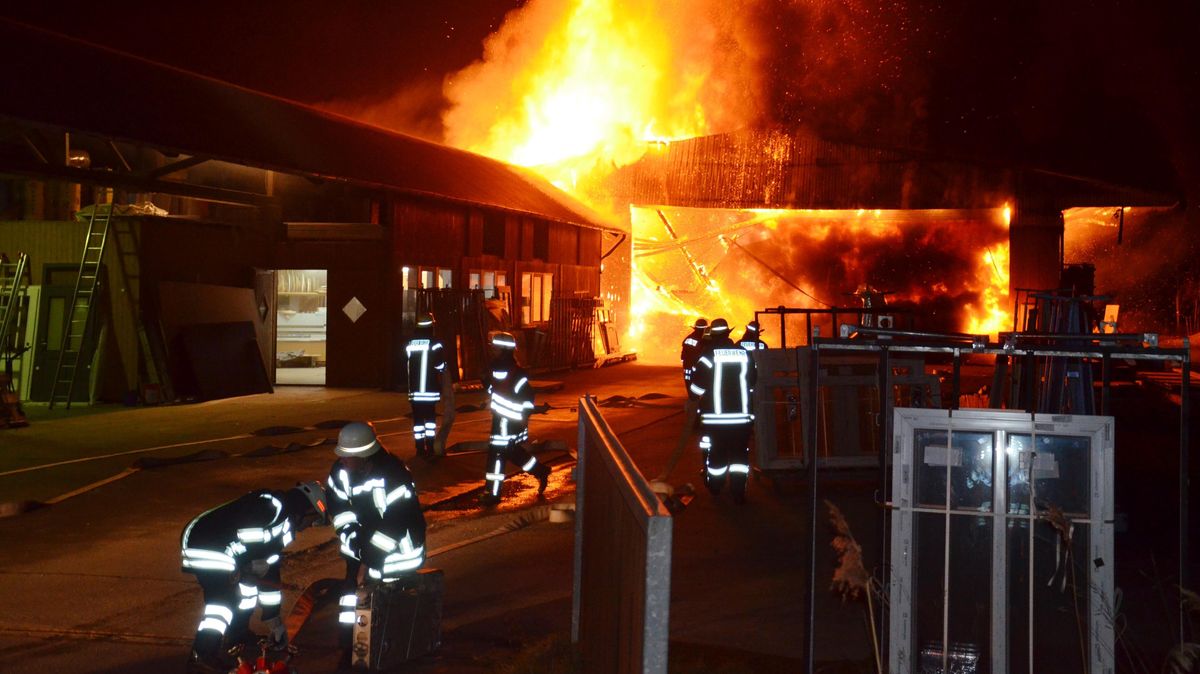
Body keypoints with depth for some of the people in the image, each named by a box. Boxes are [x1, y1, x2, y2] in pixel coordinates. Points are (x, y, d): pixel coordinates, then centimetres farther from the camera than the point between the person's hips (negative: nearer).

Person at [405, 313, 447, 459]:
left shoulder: (410, 344, 5)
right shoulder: (435, 344, -9)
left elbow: (405, 366, 13)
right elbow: (440, 366, -10)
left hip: (414, 389, 3)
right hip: (430, 389, -3)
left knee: (417, 418, 7)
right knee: (430, 417, 5)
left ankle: (420, 450, 7)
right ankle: (430, 449, -1)